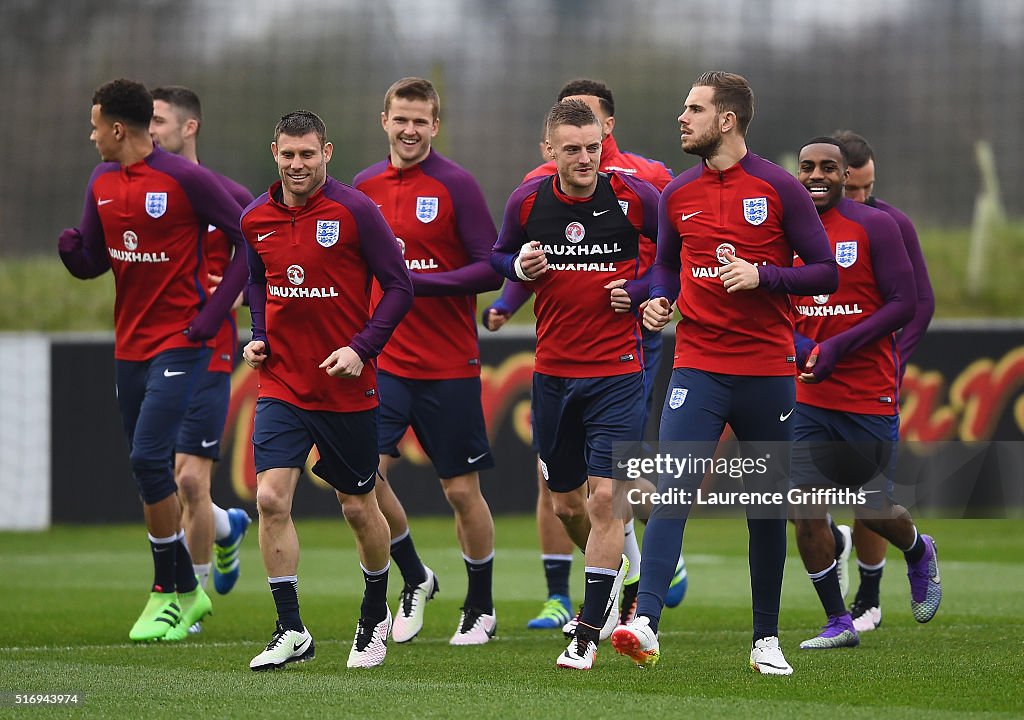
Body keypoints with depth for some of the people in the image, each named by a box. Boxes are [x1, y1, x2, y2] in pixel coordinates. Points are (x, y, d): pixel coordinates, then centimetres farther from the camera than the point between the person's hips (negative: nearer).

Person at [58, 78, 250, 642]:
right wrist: (66, 242, -9)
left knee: (149, 458, -16)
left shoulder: (185, 179, -12)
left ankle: (168, 592, -4)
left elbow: (250, 241, -8)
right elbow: (90, 263, 14)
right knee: (147, 469, 9)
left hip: (179, 343, -8)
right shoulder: (102, 183, 10)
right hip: (129, 346, 8)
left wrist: (214, 311, -12)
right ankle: (188, 590, 22)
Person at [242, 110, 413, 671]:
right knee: (271, 498, -12)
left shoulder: (354, 210, -10)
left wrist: (361, 348, -16)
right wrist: (257, 337, 6)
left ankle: (376, 616, 33)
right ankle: (291, 632, -5)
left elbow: (399, 286, -6)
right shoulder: (256, 218, 3)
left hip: (347, 388, -3)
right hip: (281, 384, 3)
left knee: (358, 507, 9)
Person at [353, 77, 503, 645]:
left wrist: (417, 282, -20)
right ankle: (414, 580, 12)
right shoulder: (365, 186, 7)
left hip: (450, 366, -4)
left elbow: (491, 268, -12)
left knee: (461, 490, 3)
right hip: (385, 360, 4)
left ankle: (480, 607, 20)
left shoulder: (456, 185, -8)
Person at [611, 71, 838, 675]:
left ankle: (767, 640, 18)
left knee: (767, 507, 7)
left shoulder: (779, 188, -3)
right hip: (698, 368, 2)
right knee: (672, 491, -15)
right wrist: (660, 299, 2)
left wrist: (762, 275, -16)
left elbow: (827, 272, -2)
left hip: (768, 370, -2)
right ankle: (645, 625, -25)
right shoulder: (677, 195, 8)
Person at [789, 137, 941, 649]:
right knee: (806, 506, -6)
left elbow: (904, 303, -10)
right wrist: (798, 345, -8)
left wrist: (839, 347, -18)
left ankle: (919, 554, 40)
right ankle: (838, 624, 5)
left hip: (869, 396, -4)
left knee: (871, 508, 5)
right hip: (810, 397, 4)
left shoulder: (874, 226, -7)